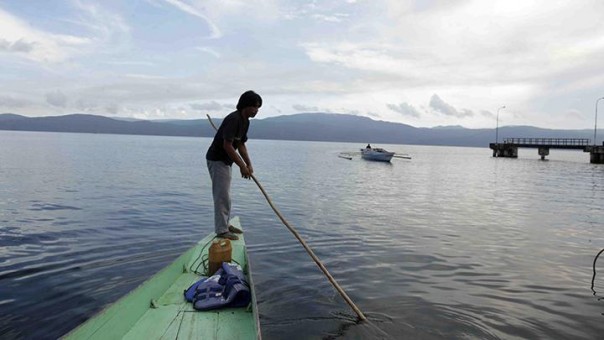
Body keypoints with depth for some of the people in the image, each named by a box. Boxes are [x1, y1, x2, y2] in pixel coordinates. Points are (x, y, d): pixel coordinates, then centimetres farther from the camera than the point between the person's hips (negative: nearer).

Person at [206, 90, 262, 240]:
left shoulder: (245, 121, 7)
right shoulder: (233, 119, -24)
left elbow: (241, 145, 13)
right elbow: (227, 145, -28)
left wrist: (249, 165, 4)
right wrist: (242, 166, -22)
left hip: (226, 161, 10)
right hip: (217, 160, -10)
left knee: (225, 195, 17)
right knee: (222, 195, -7)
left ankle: (225, 224, 29)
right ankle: (221, 230, 0)